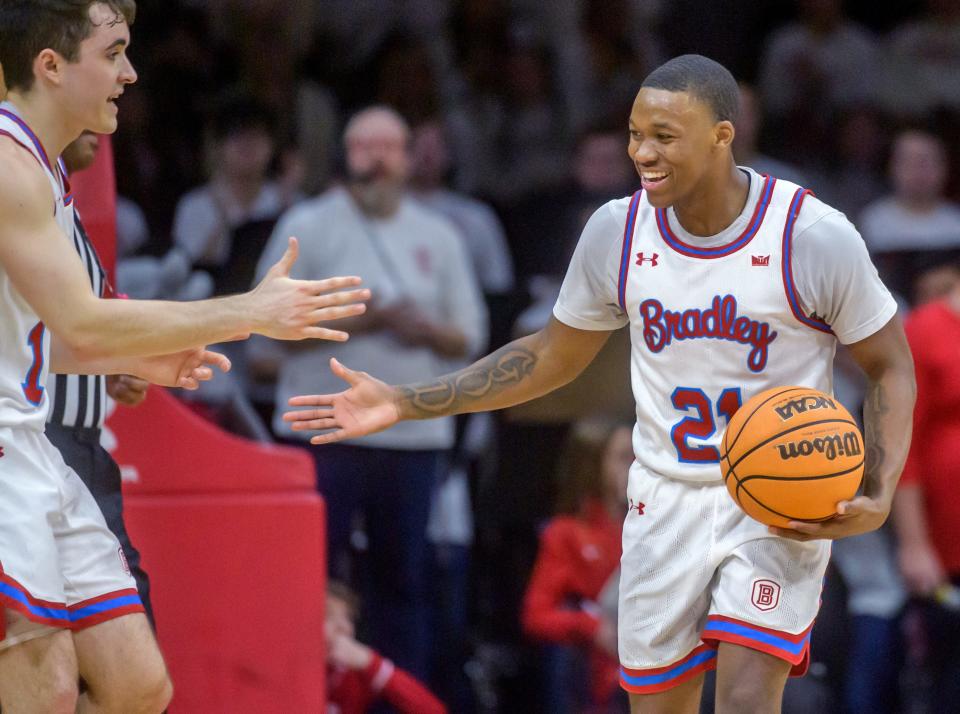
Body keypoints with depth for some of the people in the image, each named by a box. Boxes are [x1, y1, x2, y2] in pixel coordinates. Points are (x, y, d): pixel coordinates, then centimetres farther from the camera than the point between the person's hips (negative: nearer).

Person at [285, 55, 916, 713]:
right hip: (667, 502, 4)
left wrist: (879, 499, -19)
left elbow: (891, 367, -4)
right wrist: (403, 404, 6)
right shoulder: (617, 232, -4)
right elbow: (552, 357, 11)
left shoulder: (814, 237, -16)